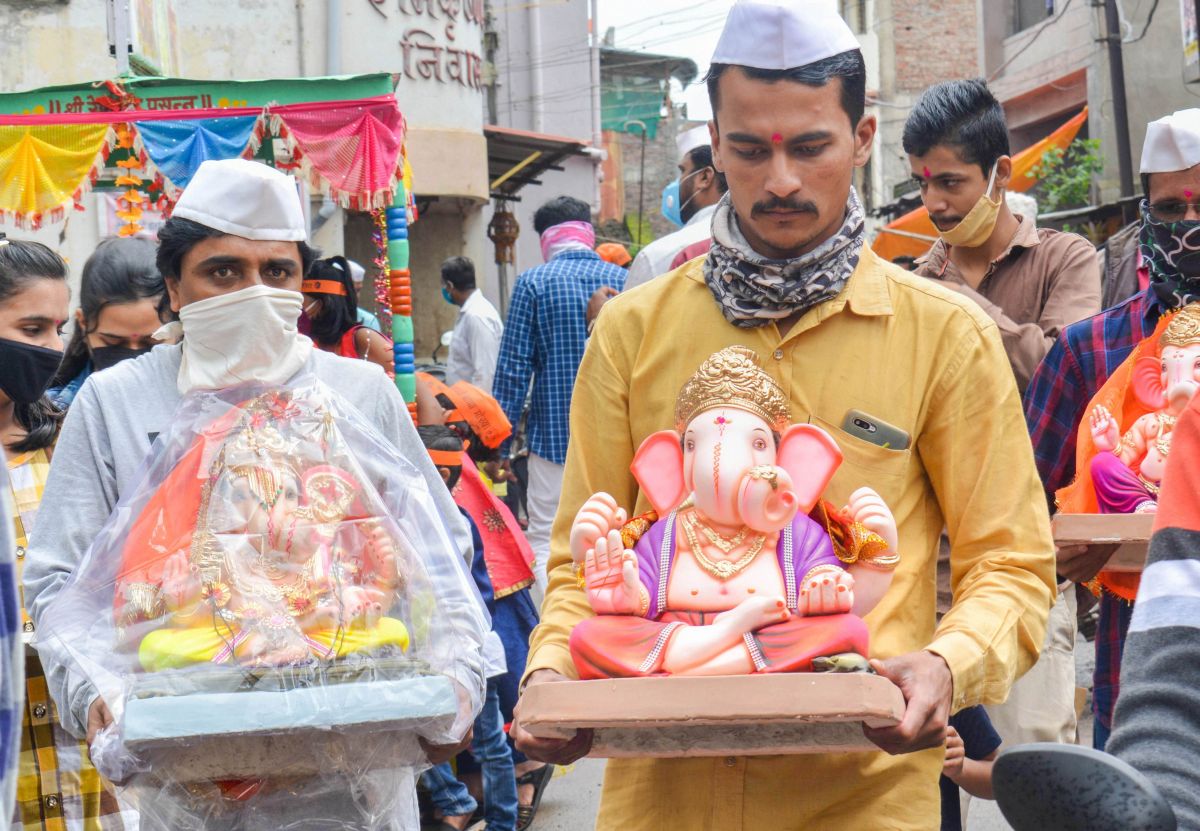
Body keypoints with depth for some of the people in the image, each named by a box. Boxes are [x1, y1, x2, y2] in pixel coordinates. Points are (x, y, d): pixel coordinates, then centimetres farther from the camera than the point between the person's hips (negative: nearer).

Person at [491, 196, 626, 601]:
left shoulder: (533, 283, -4)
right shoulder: (623, 280, 4)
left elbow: (513, 370, -6)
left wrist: (498, 444, -1)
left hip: (554, 435, -3)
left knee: (547, 541, 1)